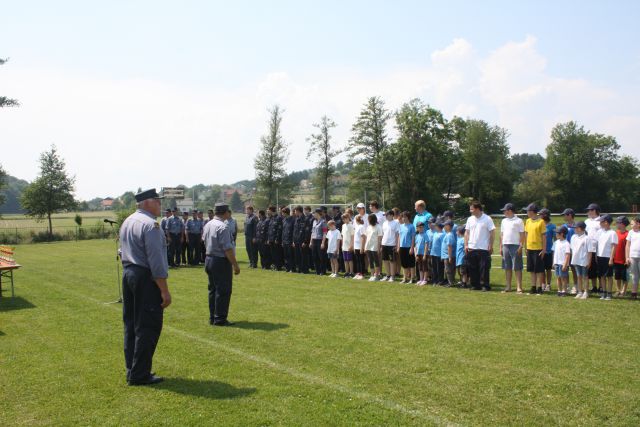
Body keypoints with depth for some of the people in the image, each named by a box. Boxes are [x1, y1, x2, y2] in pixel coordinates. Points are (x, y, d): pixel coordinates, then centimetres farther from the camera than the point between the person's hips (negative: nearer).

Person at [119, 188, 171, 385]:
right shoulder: (150, 225, -16)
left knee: (131, 325, 14)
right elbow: (156, 261, -20)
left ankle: (132, 370, 23)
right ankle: (139, 374, 2)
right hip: (146, 279, -10)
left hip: (128, 273, 10)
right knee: (147, 327, -2)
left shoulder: (127, 222, 13)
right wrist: (164, 290, -18)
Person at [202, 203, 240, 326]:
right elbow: (227, 249, -22)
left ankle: (212, 318, 22)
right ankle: (220, 319, 2)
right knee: (223, 291, -2)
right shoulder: (223, 226, -19)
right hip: (221, 261, -9)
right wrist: (235, 265, -18)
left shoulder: (208, 225, 9)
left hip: (209, 259, 9)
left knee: (213, 289, 15)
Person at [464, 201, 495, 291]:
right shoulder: (470, 219, 11)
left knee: (484, 268, -3)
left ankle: (485, 285, 5)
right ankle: (475, 285, 16)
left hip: (483, 248, -5)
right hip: (471, 248, 5)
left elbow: (492, 233, -5)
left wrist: (491, 246, -10)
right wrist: (466, 245, 5)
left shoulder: (487, 219, -5)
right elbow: (466, 232, 13)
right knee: (472, 268, 7)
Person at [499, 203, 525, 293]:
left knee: (517, 268, -5)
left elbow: (522, 235, -6)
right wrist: (501, 247, 12)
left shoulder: (518, 221, -4)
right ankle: (508, 287, 14)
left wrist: (521, 247, -13)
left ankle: (519, 287, -3)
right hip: (505, 246, 6)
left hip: (515, 246, -6)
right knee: (507, 268, 8)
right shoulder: (504, 221, 15)